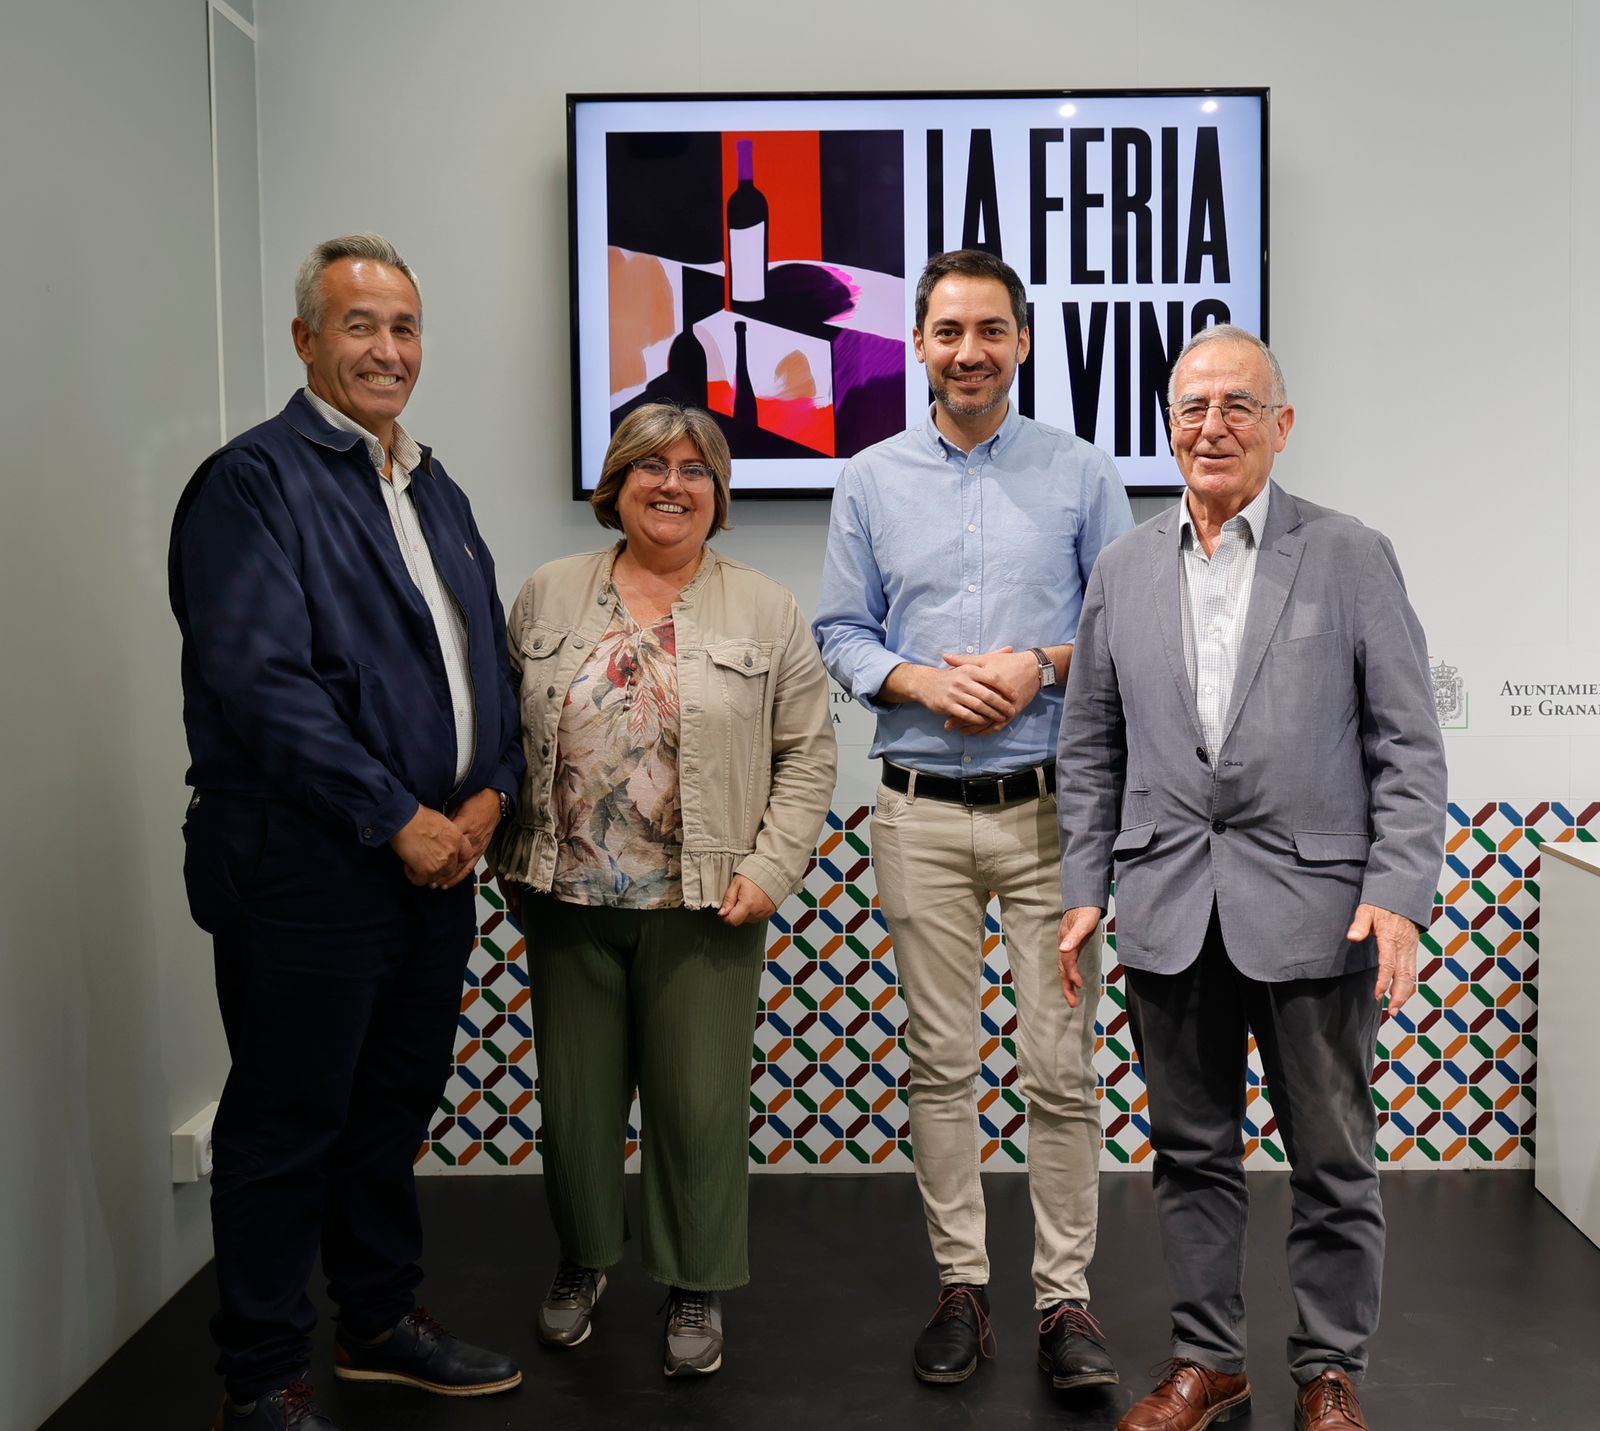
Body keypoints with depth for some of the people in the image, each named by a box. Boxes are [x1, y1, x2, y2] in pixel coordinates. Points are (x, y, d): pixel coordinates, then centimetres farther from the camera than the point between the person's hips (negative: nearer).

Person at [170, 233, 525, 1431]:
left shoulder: (434, 489, 15)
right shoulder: (254, 481, -10)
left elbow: (487, 657, 16)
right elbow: (262, 681, -19)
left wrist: (489, 794, -1)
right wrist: (398, 819, -17)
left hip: (437, 855, 8)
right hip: (307, 868, -7)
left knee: (398, 1101, 18)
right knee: (288, 1121, 4)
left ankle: (382, 1319, 36)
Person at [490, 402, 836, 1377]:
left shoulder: (767, 612, 1)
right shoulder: (548, 598, 7)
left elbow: (808, 755, 1)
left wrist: (769, 870, -8)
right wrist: (511, 859, 5)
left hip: (703, 907, -2)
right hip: (567, 902, 2)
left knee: (699, 1100, 5)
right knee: (576, 1093, 12)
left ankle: (698, 1287, 23)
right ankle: (584, 1259, 34)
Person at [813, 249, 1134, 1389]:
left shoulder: (1082, 475, 5)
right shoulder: (872, 481, 9)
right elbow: (841, 632, 9)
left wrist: (1041, 666, -12)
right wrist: (922, 681, -9)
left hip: (1051, 810, -1)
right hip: (921, 813, 1)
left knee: (1061, 1068, 0)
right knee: (941, 1065, 7)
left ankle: (1066, 1296, 13)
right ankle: (962, 1286, 20)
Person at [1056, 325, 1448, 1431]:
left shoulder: (1353, 558, 0)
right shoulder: (1124, 571, 8)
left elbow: (1408, 746, -3)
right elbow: (1091, 750, 11)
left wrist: (1399, 893, -12)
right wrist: (1086, 890, 5)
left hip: (1314, 909, -2)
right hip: (1168, 913, 3)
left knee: (1333, 1162, 9)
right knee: (1193, 1153, 13)